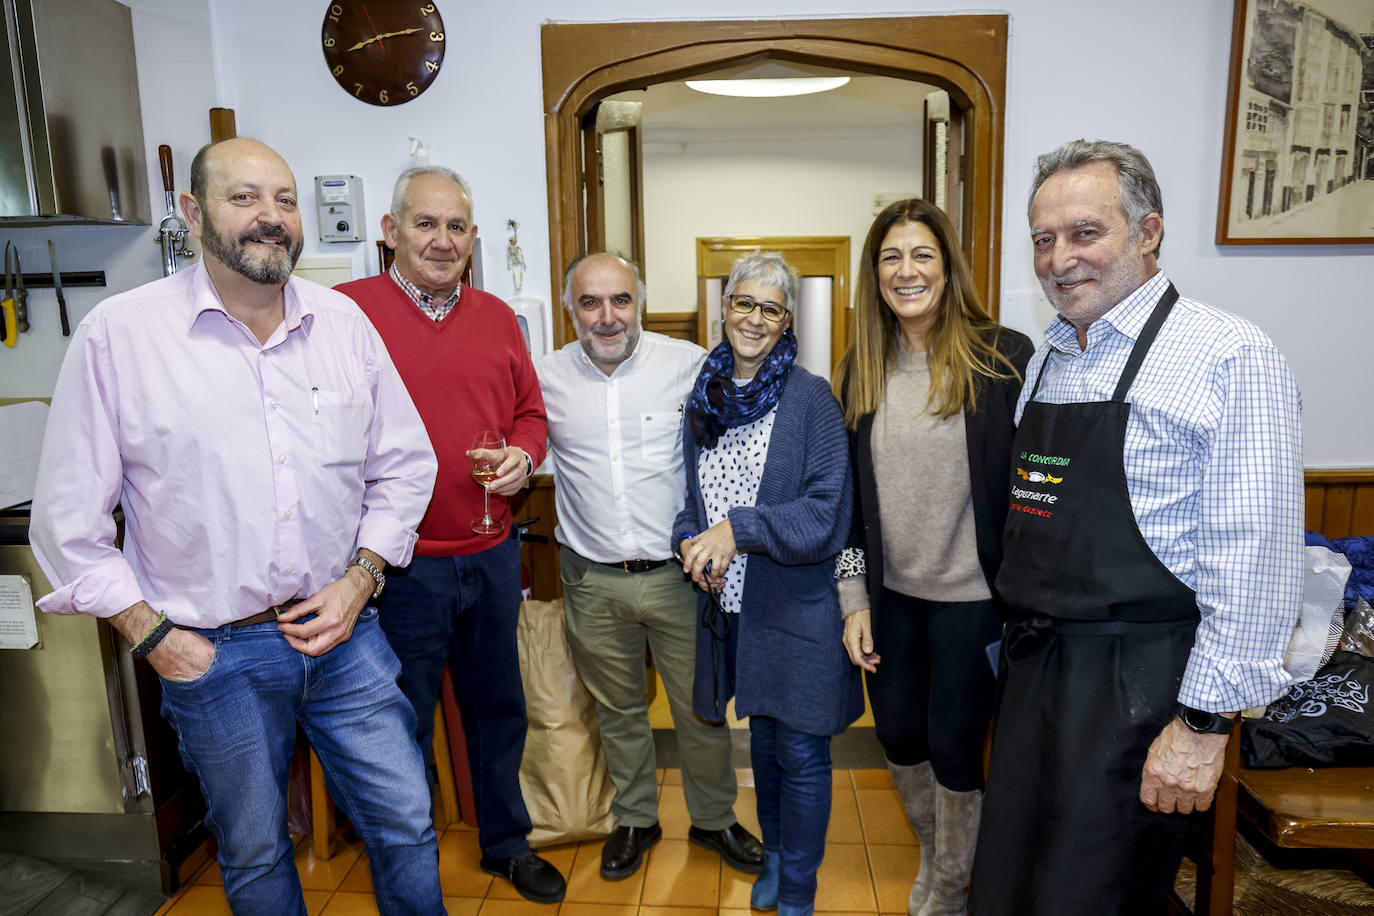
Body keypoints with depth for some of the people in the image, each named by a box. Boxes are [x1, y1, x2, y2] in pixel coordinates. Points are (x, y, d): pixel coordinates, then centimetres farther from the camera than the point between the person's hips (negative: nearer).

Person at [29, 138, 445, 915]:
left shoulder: (344, 321, 0)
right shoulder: (119, 333, -10)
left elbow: (405, 464, 6)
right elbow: (69, 516, -5)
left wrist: (361, 579, -4)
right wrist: (151, 633, -7)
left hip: (347, 632, 2)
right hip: (216, 653, -2)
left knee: (407, 827, 12)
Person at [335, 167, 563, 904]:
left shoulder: (496, 317, 8)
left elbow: (529, 411, 15)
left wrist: (522, 456, -6)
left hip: (491, 554, 5)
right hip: (399, 562, -4)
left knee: (497, 706, 20)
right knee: (403, 727, 13)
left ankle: (506, 842, 41)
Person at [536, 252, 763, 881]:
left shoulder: (689, 364, -7)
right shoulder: (546, 377, -1)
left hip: (679, 573, -1)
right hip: (592, 580, 2)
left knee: (702, 708, 12)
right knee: (618, 710, 18)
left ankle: (713, 819, 37)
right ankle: (635, 820, 40)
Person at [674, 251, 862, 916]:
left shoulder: (810, 399, -13)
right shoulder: (704, 399, 4)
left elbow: (827, 516, -17)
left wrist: (739, 527, -25)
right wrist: (690, 540, -7)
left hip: (798, 609, -5)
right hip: (733, 607, 5)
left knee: (801, 755, 9)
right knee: (763, 738, 23)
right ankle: (774, 854, 46)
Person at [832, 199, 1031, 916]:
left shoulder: (1003, 357, -11)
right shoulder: (861, 369, 2)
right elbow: (847, 496, 4)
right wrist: (854, 600, 2)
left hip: (971, 594, -4)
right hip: (890, 591, 4)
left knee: (955, 746, 9)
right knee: (898, 736, 17)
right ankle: (934, 855, 46)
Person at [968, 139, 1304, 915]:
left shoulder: (1228, 356, -12)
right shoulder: (1047, 360, 11)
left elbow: (1256, 560, -16)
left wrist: (1204, 721, -17)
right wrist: (1018, 645, 16)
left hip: (1136, 679, -7)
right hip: (1034, 666, 7)